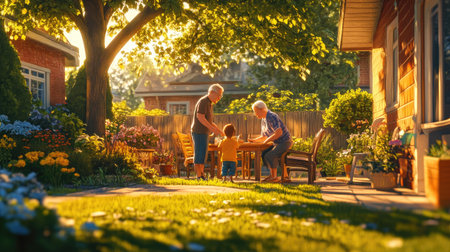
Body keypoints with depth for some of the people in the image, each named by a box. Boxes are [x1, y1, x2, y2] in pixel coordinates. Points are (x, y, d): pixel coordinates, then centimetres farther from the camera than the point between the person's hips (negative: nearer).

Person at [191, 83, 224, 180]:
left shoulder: (209, 103, 19)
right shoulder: (203, 101, -12)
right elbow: (200, 117, -22)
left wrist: (218, 129, 19)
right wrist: (212, 128, -25)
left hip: (203, 133, 10)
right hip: (199, 132, -10)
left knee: (202, 155, 11)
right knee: (200, 155, -8)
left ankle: (202, 176, 15)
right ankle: (199, 176, -5)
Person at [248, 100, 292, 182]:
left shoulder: (271, 117, -20)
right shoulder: (263, 120, 11)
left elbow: (279, 132, -30)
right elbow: (263, 137, 21)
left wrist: (267, 141, -22)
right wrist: (254, 140, 4)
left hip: (285, 142, -10)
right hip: (277, 143, 10)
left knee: (269, 156, -23)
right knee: (263, 153, 4)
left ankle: (274, 177, -11)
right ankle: (272, 174, 9)